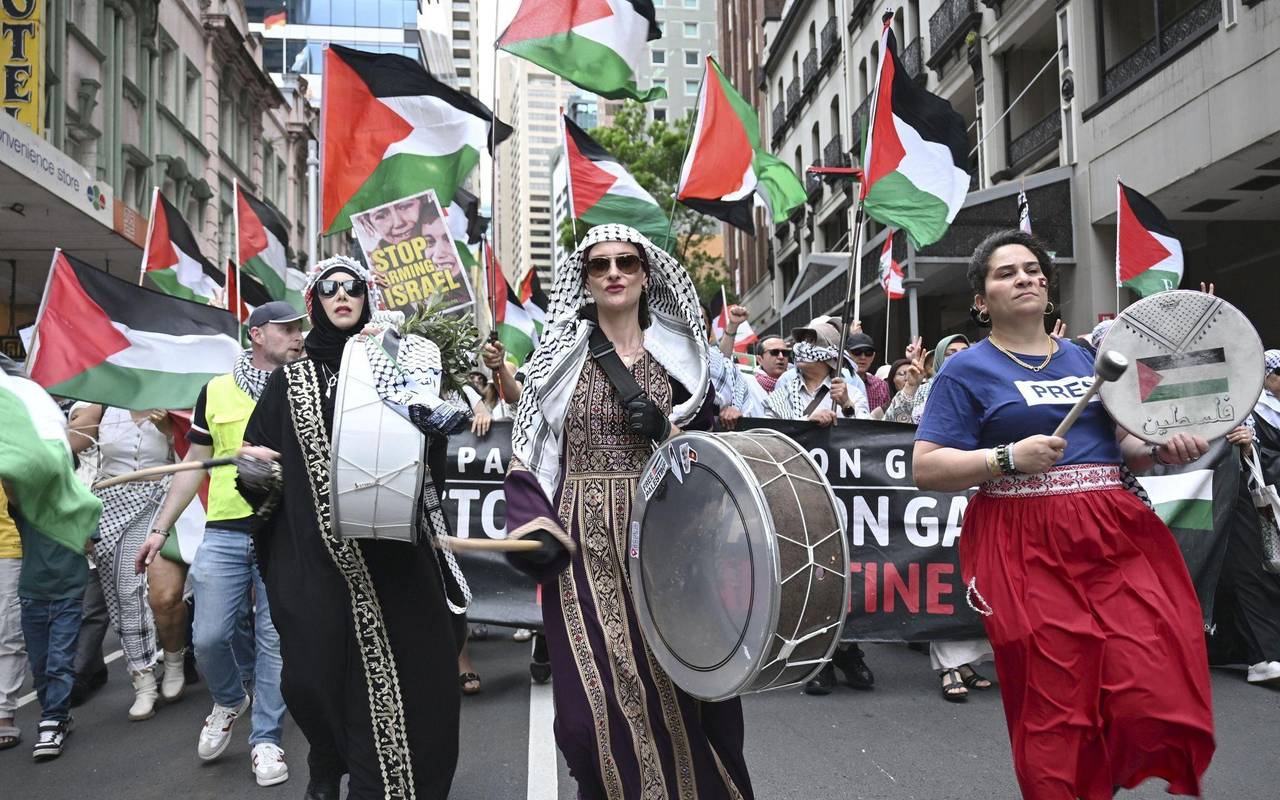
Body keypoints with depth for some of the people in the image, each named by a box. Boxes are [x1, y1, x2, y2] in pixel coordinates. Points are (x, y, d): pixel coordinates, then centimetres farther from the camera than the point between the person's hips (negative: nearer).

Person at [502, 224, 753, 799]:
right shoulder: (559, 357, 7)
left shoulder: (680, 355, 10)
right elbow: (527, 457, 5)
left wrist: (667, 434, -8)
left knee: (673, 687, 1)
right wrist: (533, 528, -10)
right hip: (585, 545, 0)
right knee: (596, 697, -3)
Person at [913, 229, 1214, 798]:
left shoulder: (1084, 357, 18)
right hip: (1029, 553, -4)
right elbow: (926, 468, -4)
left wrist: (1160, 450, 4)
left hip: (1118, 538, 4)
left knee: (1159, 698, -6)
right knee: (1054, 713, -4)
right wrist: (1007, 459, -16)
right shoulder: (966, 370, 2)